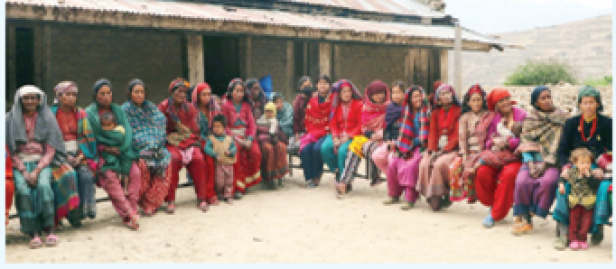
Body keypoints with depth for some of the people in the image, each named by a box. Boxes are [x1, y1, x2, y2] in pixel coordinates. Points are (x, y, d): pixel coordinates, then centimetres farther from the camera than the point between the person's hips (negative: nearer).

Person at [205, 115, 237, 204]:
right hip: (218, 164, -3)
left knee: (229, 181, 10)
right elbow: (207, 148, -14)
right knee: (219, 182, -4)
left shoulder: (229, 138, 7)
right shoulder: (211, 138, -4)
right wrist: (215, 155, -25)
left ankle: (228, 195, 23)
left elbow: (234, 148, 5)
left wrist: (230, 152, -17)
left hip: (229, 164, 4)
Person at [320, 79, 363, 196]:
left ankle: (344, 182, -20)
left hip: (353, 136, -5)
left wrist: (348, 136, -16)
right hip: (338, 135, 5)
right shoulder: (336, 106, 16)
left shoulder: (359, 104, 0)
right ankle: (338, 173, -6)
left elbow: (360, 125, -5)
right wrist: (335, 138, -9)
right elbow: (333, 124, 10)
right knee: (325, 148, -23)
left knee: (342, 151, -33)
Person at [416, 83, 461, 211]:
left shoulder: (458, 111, -1)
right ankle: (432, 196, -18)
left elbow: (457, 135, -7)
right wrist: (431, 151, -8)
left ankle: (441, 196, -16)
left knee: (439, 164, -31)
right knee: (424, 164, -24)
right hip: (437, 147, 4)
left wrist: (443, 151, -16)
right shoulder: (435, 113, 15)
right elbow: (432, 133, 9)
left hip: (452, 148, -4)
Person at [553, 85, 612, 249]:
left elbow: (611, 151, -1)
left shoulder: (606, 124, 1)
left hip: (599, 169, -1)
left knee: (604, 188, -31)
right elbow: (562, 150, 7)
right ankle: (563, 231, -26)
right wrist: (566, 166, -12)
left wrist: (602, 169, -17)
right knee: (564, 185, -27)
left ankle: (597, 227, -17)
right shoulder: (571, 123, 7)